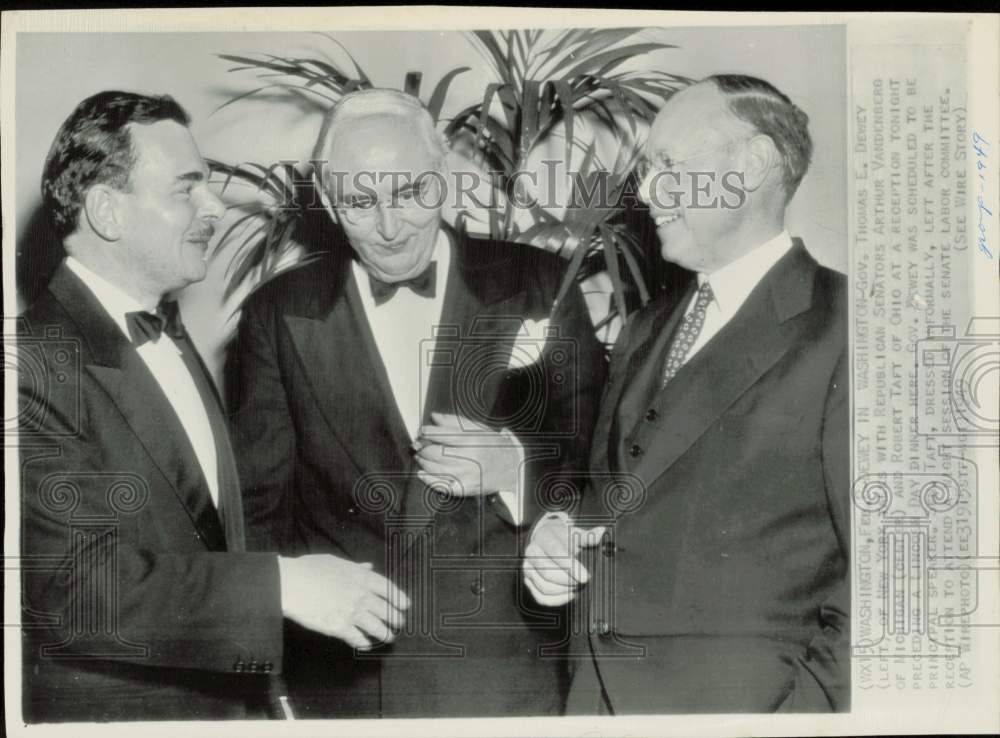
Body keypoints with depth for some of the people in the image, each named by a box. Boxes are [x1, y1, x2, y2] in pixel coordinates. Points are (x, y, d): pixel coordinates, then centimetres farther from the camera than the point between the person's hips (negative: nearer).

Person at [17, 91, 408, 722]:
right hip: (110, 707, -8)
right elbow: (79, 580, -26)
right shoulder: (37, 362, -19)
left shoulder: (168, 333, 8)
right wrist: (282, 586, -27)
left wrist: (257, 691, 8)